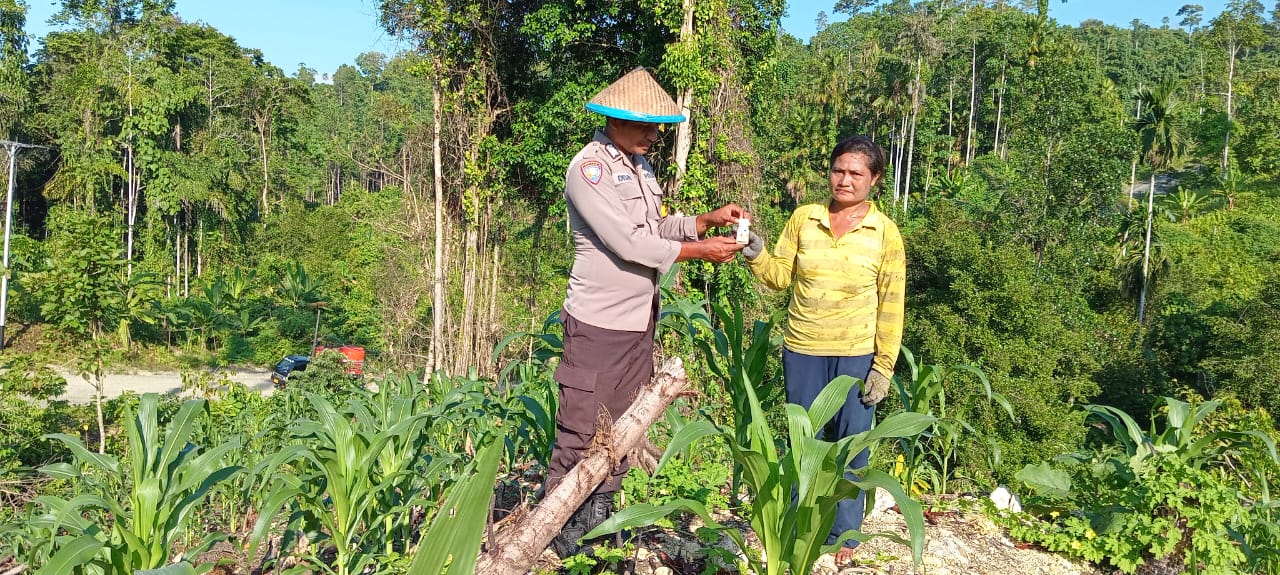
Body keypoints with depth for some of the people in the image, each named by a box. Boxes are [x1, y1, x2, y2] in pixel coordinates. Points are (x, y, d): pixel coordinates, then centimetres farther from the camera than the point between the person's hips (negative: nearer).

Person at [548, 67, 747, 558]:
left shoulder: (639, 165, 11)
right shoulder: (588, 168, -16)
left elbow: (658, 227, 17)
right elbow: (630, 244, -21)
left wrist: (710, 219, 2)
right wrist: (701, 251, -14)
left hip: (639, 321, 8)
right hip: (597, 324, -8)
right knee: (579, 431, -1)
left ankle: (600, 513, 26)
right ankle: (557, 527, 11)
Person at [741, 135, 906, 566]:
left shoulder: (885, 232, -5)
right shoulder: (803, 218, -1)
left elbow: (891, 305, -3)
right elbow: (780, 275, 2)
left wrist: (883, 366, -6)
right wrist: (757, 256, -18)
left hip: (857, 356, -1)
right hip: (803, 351, 2)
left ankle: (843, 534, 26)